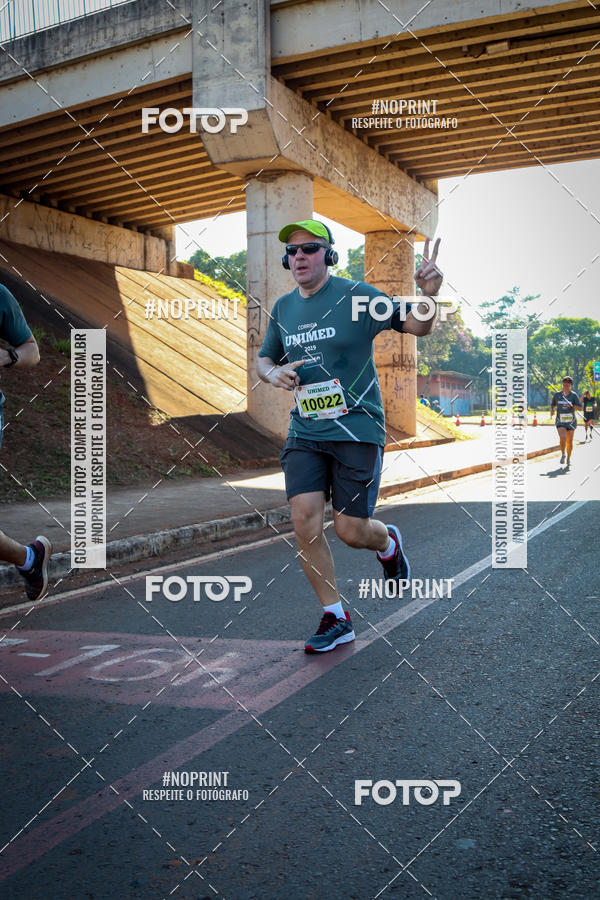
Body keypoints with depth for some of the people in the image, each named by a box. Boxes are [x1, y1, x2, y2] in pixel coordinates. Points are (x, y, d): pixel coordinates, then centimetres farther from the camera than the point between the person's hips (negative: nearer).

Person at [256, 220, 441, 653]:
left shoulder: (357, 296, -5)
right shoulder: (283, 307, 11)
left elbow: (416, 325, -4)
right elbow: (264, 358, 25)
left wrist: (429, 293, -25)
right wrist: (274, 373, 1)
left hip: (357, 428, -4)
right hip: (305, 432, 4)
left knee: (350, 530, -4)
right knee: (305, 520, -9)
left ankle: (388, 542, 35)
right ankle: (336, 618, 8)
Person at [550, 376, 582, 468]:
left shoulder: (574, 395, -2)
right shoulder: (557, 394, 4)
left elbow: (580, 407, -4)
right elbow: (552, 404, 19)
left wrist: (572, 406, -22)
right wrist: (552, 410, -2)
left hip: (571, 421, 0)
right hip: (560, 421, 0)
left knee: (569, 441, 3)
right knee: (562, 438, -21)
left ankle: (568, 458, 24)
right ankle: (562, 455, 2)